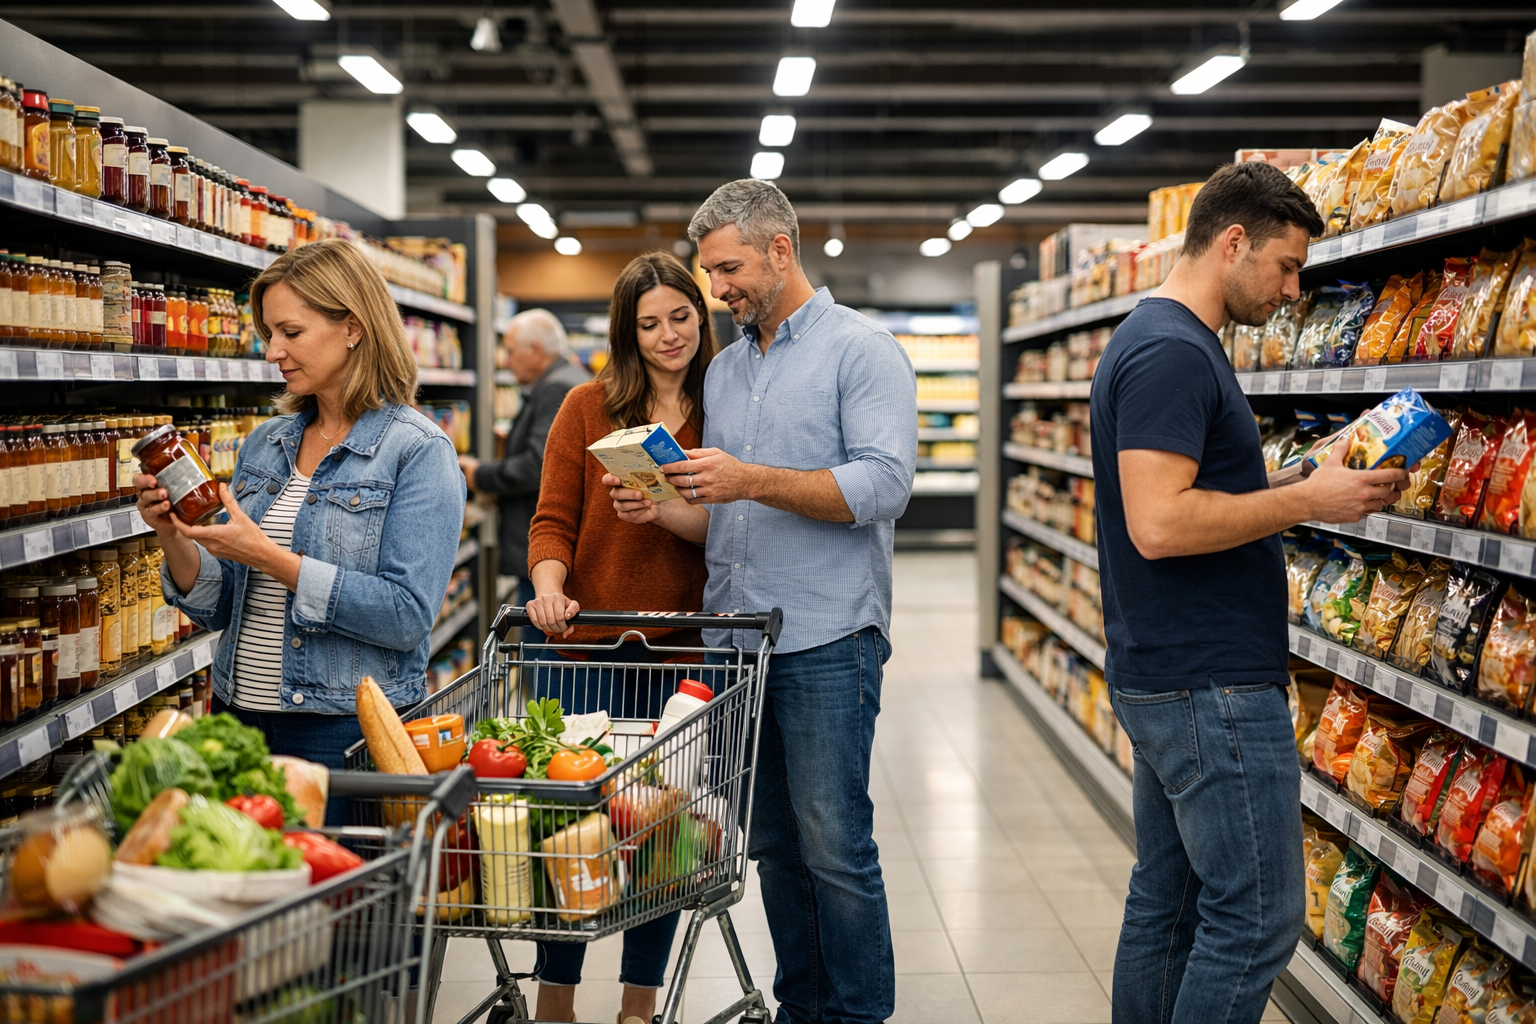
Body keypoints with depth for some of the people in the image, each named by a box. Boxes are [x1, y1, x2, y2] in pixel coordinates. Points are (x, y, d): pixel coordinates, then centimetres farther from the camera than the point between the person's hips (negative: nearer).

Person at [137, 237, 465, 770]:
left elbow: (408, 617, -20)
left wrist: (271, 559, -21)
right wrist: (174, 537, -7)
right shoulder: (263, 444, 9)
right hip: (240, 720, 6)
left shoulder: (419, 451, -10)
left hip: (347, 731, -6)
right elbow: (220, 609, 12)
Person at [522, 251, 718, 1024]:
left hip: (682, 651, 1)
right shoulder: (587, 408, 3)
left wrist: (665, 510, -23)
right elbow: (553, 519, 0)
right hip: (586, 644, -1)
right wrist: (549, 587, -20)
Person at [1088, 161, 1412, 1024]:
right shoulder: (1173, 351, -17)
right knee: (1259, 915, -4)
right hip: (1214, 687, -10)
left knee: (1168, 901, 15)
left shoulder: (1167, 343, 16)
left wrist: (1316, 490, 9)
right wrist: (1308, 500, -16)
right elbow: (1159, 524, -25)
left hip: (1168, 681, 10)